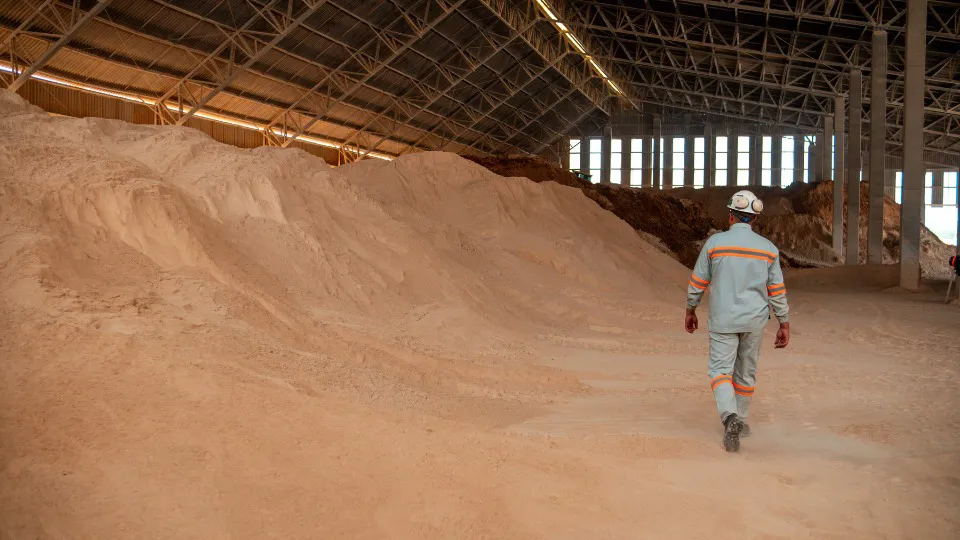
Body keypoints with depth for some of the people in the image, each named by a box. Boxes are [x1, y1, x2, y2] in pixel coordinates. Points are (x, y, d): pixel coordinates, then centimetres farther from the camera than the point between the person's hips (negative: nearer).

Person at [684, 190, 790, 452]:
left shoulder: (715, 242, -9)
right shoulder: (768, 248, -2)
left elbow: (698, 281, -2)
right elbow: (777, 291, 0)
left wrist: (690, 311, 12)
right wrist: (784, 325, 8)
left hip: (723, 320, -3)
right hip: (754, 321, 3)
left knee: (720, 371, 1)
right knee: (745, 372, 18)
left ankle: (730, 418, -23)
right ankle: (740, 422, 30)